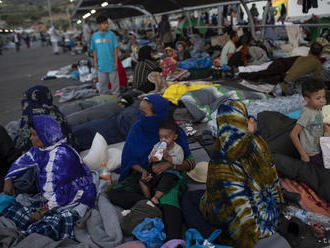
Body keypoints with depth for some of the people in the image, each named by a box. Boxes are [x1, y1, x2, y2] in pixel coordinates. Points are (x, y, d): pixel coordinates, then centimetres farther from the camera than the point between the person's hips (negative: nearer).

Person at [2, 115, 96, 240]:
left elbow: (64, 192, -23)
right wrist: (9, 179, 21)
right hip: (49, 201, 9)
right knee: (10, 212, -6)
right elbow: (22, 161, 28)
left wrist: (43, 211, -17)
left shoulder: (63, 155, -23)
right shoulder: (39, 150, 5)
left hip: (74, 202, -9)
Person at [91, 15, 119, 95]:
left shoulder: (111, 35, -5)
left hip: (111, 64, -2)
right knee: (102, 82, 12)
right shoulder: (94, 36, 1)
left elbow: (115, 48, -4)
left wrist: (116, 62, -7)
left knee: (114, 81, 7)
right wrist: (95, 62, 5)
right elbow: (94, 50, 8)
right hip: (101, 65, 2)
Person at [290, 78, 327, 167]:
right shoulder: (307, 113, -23)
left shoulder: (318, 110, 1)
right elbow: (293, 135, -26)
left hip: (319, 151, 8)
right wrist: (303, 155, -23)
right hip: (311, 155, -8)